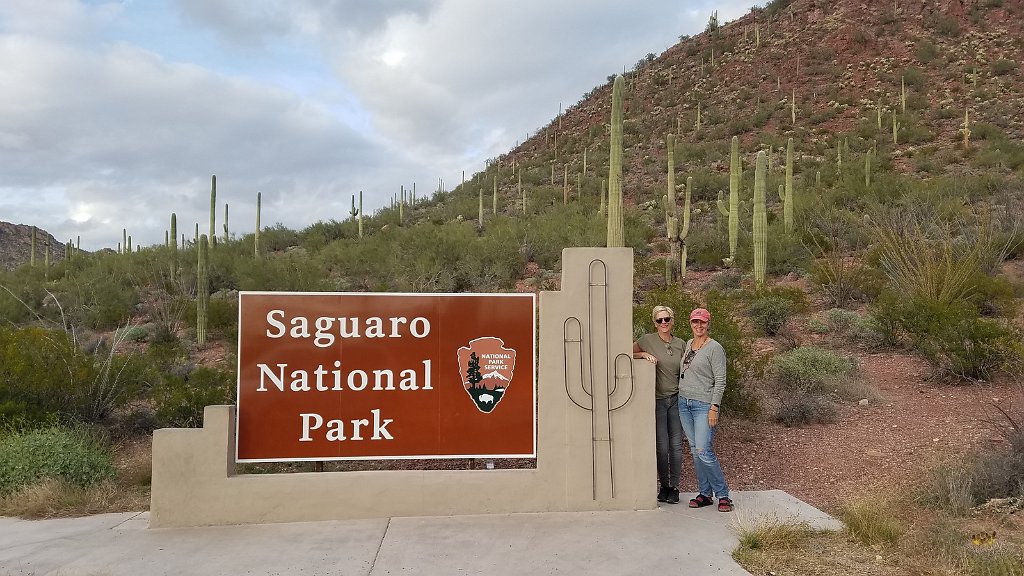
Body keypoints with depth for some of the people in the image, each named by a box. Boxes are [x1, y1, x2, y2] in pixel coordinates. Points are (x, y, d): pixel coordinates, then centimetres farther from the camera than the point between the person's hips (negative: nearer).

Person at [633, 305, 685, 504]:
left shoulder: (680, 344, 8)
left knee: (676, 445, 2)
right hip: (657, 400, -3)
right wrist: (644, 354, -12)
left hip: (676, 399, 3)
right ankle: (664, 486, 13)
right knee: (662, 446, -2)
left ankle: (674, 487, 12)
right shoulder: (647, 340, -1)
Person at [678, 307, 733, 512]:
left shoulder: (715, 348, -8)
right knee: (695, 451, 8)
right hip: (684, 403, 7)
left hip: (704, 405, -7)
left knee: (703, 451, -13)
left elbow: (720, 381, -11)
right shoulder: (688, 344, 13)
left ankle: (723, 495, 0)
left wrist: (714, 407, -17)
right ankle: (705, 494, 16)